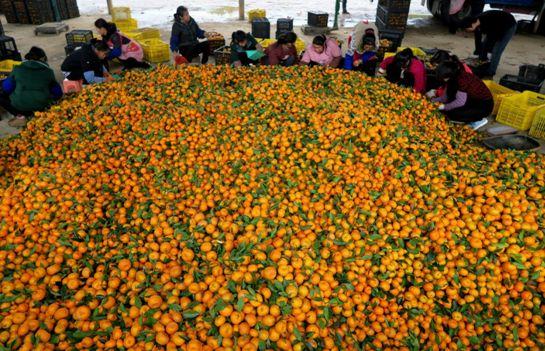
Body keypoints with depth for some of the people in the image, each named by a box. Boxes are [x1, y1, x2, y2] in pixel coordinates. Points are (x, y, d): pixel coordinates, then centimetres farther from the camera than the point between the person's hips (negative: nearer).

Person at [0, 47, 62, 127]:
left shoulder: (17, 69, 2)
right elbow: (58, 93, 10)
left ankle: (20, 116, 3)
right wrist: (48, 98, 30)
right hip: (41, 106, 2)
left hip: (19, 104, -2)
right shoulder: (48, 71, 3)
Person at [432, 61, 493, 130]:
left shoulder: (462, 79, -27)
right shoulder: (454, 78, -1)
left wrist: (445, 107, -19)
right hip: (473, 100, 9)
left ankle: (479, 120, -4)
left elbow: (460, 102, -28)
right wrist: (434, 100, -2)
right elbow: (447, 96, 5)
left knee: (453, 113, -23)